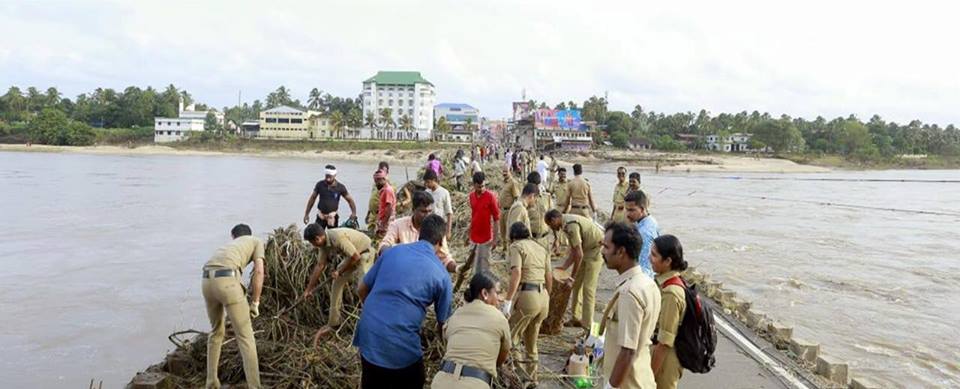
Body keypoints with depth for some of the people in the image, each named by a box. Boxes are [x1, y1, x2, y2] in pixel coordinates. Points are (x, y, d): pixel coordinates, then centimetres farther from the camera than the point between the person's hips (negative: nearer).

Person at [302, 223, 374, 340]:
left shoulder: (338, 237, -33)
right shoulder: (324, 243, -5)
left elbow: (356, 257, -30)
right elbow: (320, 265, 4)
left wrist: (339, 272, -17)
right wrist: (309, 289, 7)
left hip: (363, 254, -9)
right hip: (351, 257, 9)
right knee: (337, 284, 9)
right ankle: (333, 323, 18)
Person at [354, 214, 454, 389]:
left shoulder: (392, 251, 6)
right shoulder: (441, 275, -2)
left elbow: (362, 289, 14)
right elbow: (443, 323, 7)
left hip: (368, 337, 4)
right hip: (402, 347, -4)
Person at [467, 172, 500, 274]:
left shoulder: (490, 196, -12)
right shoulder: (471, 196, 4)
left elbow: (496, 218, -10)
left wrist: (495, 238, -12)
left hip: (486, 238, -5)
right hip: (474, 238, 5)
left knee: (484, 265, 1)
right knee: (475, 264, 12)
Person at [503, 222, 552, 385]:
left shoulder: (516, 246, 0)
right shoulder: (542, 248, 19)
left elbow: (516, 273, -15)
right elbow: (549, 278, 17)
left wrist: (508, 300, -18)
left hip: (526, 295, -7)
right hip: (543, 296, 7)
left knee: (510, 339, 2)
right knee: (531, 342, 20)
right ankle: (531, 378, 30)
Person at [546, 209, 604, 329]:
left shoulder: (570, 225, -24)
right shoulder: (567, 224, 7)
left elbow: (579, 254, -24)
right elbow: (573, 251, 12)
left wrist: (572, 275, -15)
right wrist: (564, 267, 3)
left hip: (596, 249, -10)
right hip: (587, 249, 10)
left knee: (588, 287, -7)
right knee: (577, 283, 11)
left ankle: (587, 324, 1)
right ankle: (577, 318, 20)